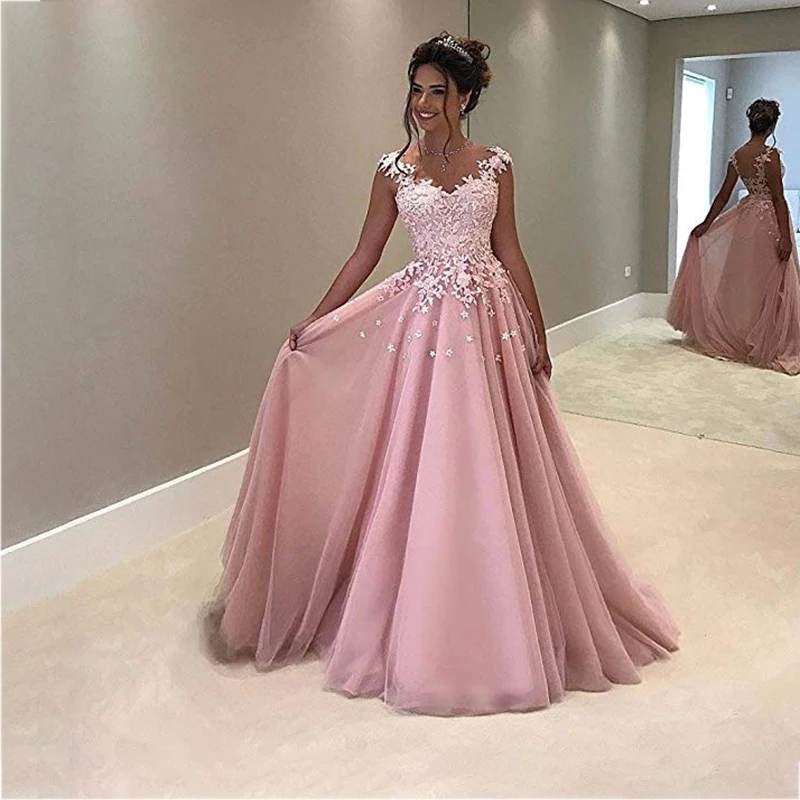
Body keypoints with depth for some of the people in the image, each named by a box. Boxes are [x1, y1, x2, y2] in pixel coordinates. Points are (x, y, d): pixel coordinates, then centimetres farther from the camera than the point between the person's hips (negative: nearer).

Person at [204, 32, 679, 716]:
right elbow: (365, 256, 6)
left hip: (486, 324, 0)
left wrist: (538, 332, 4)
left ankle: (489, 619, 24)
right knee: (416, 471, 3)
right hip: (419, 324, 0)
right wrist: (313, 323, 1)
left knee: (483, 472, 5)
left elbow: (511, 254, 7)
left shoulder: (495, 166, 5)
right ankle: (417, 618, 20)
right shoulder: (393, 170, 5)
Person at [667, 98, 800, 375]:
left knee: (743, 282, 17)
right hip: (769, 220, -7)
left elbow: (723, 196, 8)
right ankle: (765, 347, 2)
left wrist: (706, 225, 17)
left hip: (746, 218, 7)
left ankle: (735, 338, 27)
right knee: (770, 285, -1)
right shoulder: (770, 155, -16)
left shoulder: (737, 156, 3)